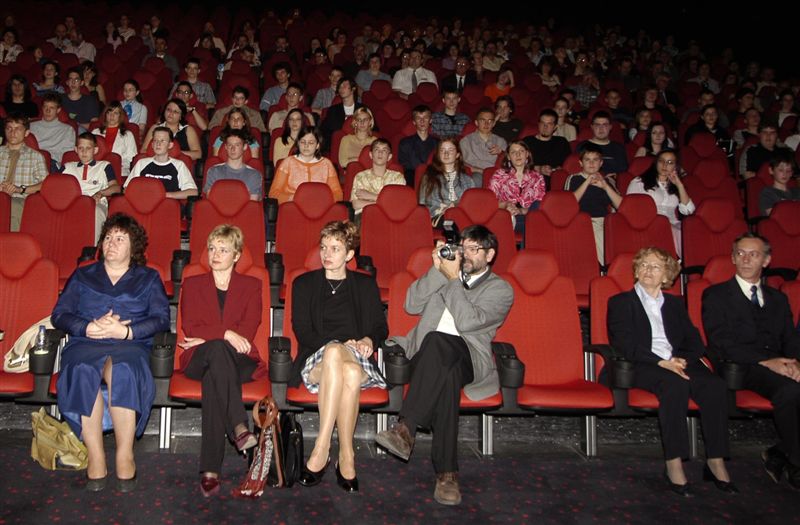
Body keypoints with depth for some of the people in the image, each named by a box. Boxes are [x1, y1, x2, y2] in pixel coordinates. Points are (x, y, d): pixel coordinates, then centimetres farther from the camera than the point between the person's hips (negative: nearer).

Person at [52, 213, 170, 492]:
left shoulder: (149, 278, 19)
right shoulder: (82, 276, 25)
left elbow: (162, 319, 4)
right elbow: (59, 314, 11)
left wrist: (126, 331, -12)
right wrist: (90, 328, -8)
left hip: (129, 345, -1)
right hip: (84, 343, 2)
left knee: (122, 370, -38)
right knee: (82, 372, -35)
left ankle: (125, 455, -34)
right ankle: (95, 457, -33)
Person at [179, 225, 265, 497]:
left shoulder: (251, 285, 17)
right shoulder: (192, 284, 19)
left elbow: (248, 330, 2)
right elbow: (189, 329, 3)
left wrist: (207, 338, -9)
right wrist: (225, 334, -14)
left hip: (239, 361, 0)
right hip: (199, 361, 0)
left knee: (213, 378, -37)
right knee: (217, 349, -38)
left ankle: (211, 469, -41)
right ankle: (239, 426, -48)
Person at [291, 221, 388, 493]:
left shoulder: (366, 285, 21)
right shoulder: (304, 283, 18)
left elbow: (381, 327, 16)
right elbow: (302, 330, 6)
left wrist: (368, 340, -9)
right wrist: (338, 345, -11)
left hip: (358, 359, 1)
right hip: (315, 360, -1)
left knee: (352, 374, -39)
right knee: (333, 351, -39)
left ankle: (322, 448, -30)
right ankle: (346, 455, -38)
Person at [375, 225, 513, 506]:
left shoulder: (501, 290, 13)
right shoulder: (445, 272, 29)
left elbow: (467, 321, -7)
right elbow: (412, 305, 11)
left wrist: (453, 279, -5)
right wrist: (437, 270, 3)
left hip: (467, 357, -3)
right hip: (426, 353, 3)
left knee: (436, 341, -39)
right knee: (446, 375, -36)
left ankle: (406, 429, -43)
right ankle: (447, 471, -37)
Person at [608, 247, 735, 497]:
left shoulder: (675, 303, 26)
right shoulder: (621, 302, 13)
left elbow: (694, 342, 15)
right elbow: (624, 343, -3)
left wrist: (682, 360, -9)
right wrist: (661, 363, -16)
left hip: (679, 364, 4)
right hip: (643, 368, -4)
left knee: (715, 385, -27)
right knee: (676, 384, -36)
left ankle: (715, 462, -22)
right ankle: (673, 464, -33)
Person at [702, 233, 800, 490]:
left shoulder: (778, 299, 26)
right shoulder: (716, 295, 9)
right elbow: (721, 343, -4)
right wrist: (765, 361, -16)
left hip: (777, 365, 5)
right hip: (740, 368, -4)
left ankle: (779, 455, -10)